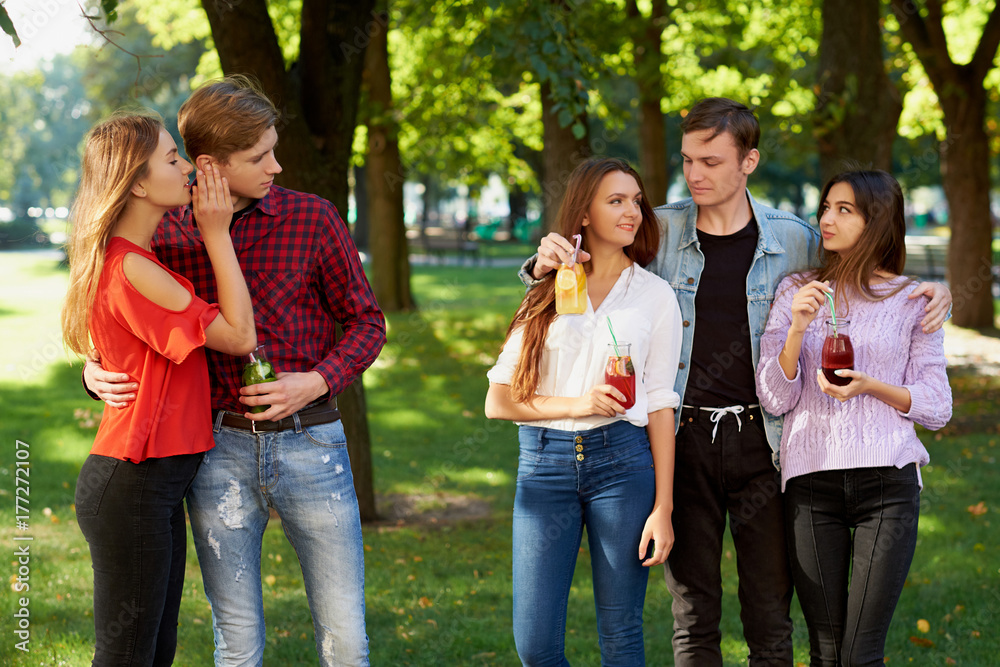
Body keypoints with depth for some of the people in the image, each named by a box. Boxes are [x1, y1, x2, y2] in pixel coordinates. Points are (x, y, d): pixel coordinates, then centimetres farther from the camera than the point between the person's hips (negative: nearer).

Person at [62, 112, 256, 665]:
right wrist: (217, 234, -12)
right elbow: (239, 335, -14)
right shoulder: (131, 271, -21)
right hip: (131, 489, -10)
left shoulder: (123, 260, 11)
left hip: (159, 481, 10)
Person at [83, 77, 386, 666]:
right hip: (219, 448, 1)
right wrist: (96, 371, -6)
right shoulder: (166, 237, 1)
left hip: (310, 443, -1)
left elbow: (367, 323, 5)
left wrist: (316, 382, -12)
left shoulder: (312, 218, -2)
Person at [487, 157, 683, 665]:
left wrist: (663, 508, -3)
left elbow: (660, 405, 4)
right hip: (545, 464, 1)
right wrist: (575, 405, -12)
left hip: (621, 461, -1)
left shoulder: (655, 295, 8)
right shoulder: (546, 296, 10)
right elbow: (498, 401, 5)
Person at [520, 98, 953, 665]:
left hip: (761, 442, 0)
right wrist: (547, 261, -15)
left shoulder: (793, 240, 1)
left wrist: (934, 293, -3)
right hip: (684, 442, 0)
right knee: (694, 618, 7)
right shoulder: (660, 231, 1)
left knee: (771, 617, 6)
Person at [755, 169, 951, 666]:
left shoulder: (912, 301, 6)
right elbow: (774, 399, 4)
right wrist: (797, 328, -11)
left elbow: (937, 408, 5)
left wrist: (870, 386, -11)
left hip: (886, 480, -1)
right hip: (811, 480, 1)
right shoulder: (796, 291, 10)